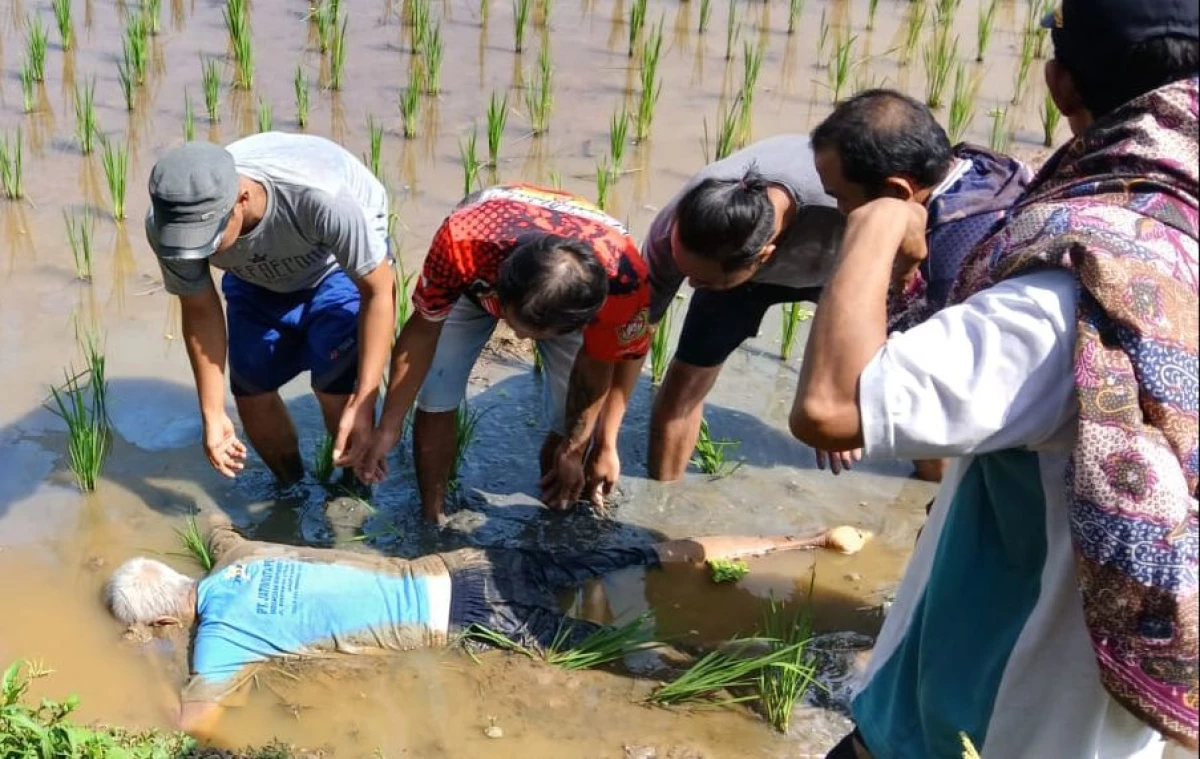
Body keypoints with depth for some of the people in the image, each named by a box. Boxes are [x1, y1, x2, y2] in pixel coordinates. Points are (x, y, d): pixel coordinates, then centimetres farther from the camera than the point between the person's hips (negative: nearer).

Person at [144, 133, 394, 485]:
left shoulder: (320, 199, -45)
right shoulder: (165, 225, -31)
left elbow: (378, 291, -31)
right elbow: (200, 312, -13)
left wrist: (362, 402, -34)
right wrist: (213, 415, -11)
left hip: (343, 265, -4)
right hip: (257, 279, 4)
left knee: (337, 389, -17)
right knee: (251, 393, 2)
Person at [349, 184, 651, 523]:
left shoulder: (623, 279, -42)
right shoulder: (463, 243, -45)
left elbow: (597, 364, -21)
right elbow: (423, 330, -26)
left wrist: (575, 447, -9)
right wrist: (389, 427, -20)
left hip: (570, 300, 0)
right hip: (476, 278, 0)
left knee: (574, 420, -9)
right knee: (436, 397, -13)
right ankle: (432, 520, 8)